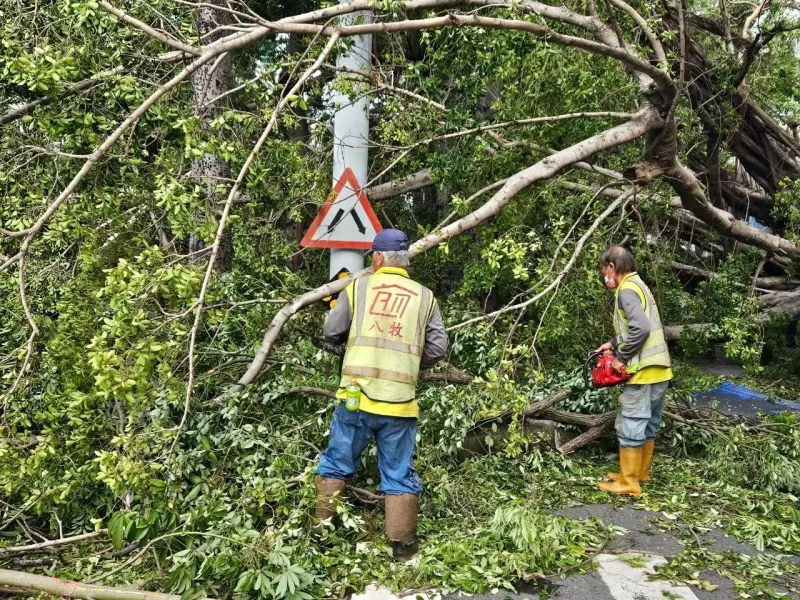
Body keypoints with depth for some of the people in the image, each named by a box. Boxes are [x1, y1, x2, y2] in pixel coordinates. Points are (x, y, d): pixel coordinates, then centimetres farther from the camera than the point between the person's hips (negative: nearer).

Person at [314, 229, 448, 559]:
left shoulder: (357, 287, 2)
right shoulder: (425, 296, 5)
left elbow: (331, 333, 5)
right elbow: (438, 348, 3)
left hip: (355, 397, 0)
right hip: (399, 402, 1)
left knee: (336, 464, 16)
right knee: (400, 476, 11)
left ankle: (322, 529, 25)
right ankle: (402, 544, 17)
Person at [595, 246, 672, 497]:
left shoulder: (627, 289, -13)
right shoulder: (639, 285, 17)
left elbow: (641, 328, -25)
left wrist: (621, 358, -16)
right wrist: (614, 344, 16)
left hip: (643, 373, -10)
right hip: (659, 372, 10)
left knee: (630, 427, -2)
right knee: (647, 426, 17)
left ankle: (628, 484, 4)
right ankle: (640, 473, 28)